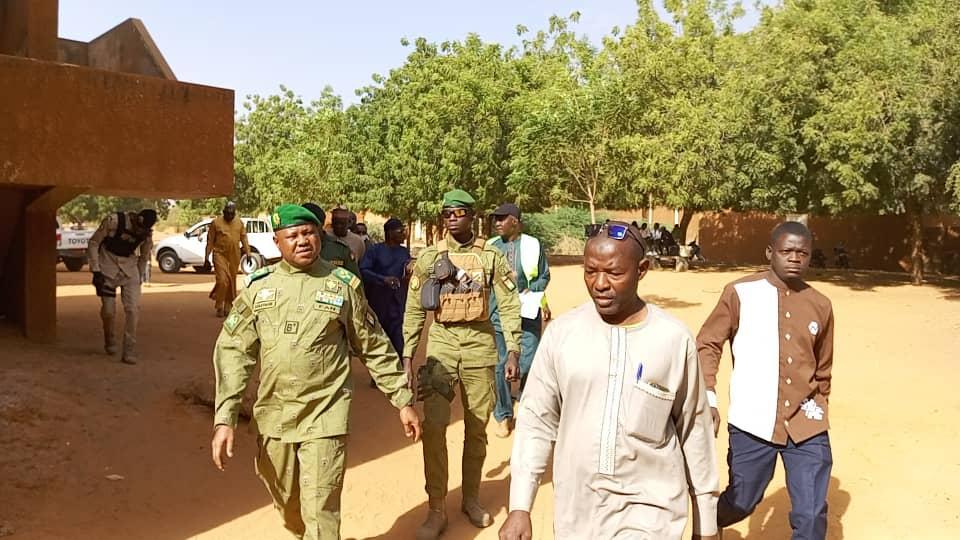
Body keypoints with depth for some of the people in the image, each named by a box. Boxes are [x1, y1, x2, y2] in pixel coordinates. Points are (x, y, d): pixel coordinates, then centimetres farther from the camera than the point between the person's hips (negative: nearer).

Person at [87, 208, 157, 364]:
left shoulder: (147, 233, -8)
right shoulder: (113, 221, -20)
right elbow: (93, 243, -10)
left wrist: (140, 277, 12)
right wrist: (96, 271, -13)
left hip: (130, 269, 3)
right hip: (108, 268, -2)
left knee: (133, 309, -9)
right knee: (108, 309, -2)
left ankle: (130, 351, 0)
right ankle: (109, 340, 29)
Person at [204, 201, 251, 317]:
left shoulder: (240, 223, 9)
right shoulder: (216, 223, -1)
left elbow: (244, 238, 10)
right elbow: (210, 241, 2)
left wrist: (248, 253, 2)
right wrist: (207, 257, 1)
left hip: (234, 256, 3)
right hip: (220, 255, -3)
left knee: (232, 282, 8)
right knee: (222, 280, -13)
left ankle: (228, 307, 20)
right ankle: (219, 307, -1)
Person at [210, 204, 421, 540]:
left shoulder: (343, 285, -3)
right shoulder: (258, 285, 1)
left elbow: (375, 348, 3)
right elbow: (233, 350, -1)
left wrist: (403, 400, 4)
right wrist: (225, 418, -9)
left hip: (325, 416, -3)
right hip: (273, 416, 3)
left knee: (320, 512, -4)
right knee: (287, 507, 18)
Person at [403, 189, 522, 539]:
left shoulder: (491, 256, 1)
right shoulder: (429, 257, 2)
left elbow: (509, 305, 0)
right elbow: (414, 309, 5)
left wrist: (513, 351, -6)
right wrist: (407, 356, 1)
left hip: (480, 341, 0)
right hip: (441, 340, 0)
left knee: (477, 426, 9)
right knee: (433, 425, -4)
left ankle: (471, 498, 27)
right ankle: (437, 510, 8)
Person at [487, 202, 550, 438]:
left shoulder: (532, 245, -2)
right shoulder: (490, 246, 5)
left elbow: (544, 276, 6)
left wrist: (530, 292, -9)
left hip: (527, 311, -2)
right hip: (498, 311, 2)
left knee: (529, 362, -2)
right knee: (500, 364, 7)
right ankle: (504, 415, 20)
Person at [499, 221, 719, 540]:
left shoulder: (674, 338, -7)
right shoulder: (562, 332, -4)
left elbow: (695, 432, 2)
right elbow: (536, 421, 0)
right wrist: (520, 506, -4)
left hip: (648, 510, -2)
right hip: (575, 510, 2)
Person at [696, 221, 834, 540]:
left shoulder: (820, 305, 6)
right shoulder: (740, 293, -6)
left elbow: (823, 370, 18)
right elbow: (707, 344, -3)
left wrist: (817, 409, 13)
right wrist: (708, 399, -12)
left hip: (806, 428, 3)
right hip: (753, 425, -3)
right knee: (741, 503, 11)